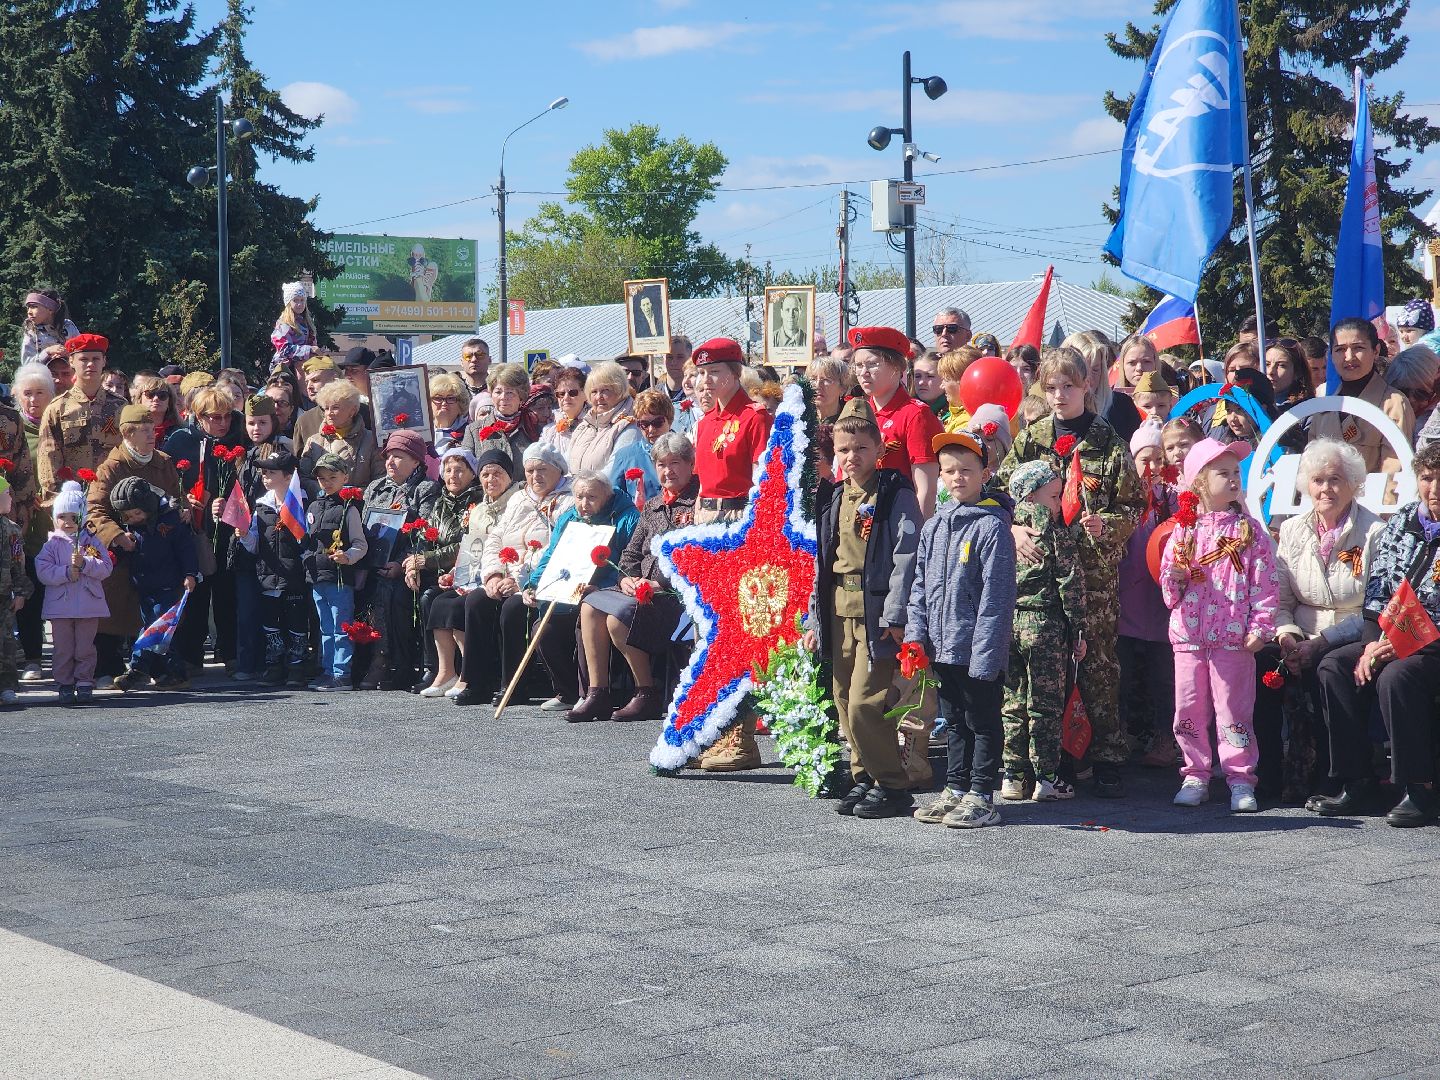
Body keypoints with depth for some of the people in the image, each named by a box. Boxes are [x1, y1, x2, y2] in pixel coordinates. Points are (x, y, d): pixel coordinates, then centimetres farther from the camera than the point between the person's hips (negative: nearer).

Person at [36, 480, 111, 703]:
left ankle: (85, 683, 11)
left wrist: (84, 564, -18)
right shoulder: (52, 545, 3)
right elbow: (43, 572, -8)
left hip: (89, 605, 0)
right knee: (63, 649, 3)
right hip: (60, 606, 0)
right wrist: (67, 572, -19)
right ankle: (64, 685, 12)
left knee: (85, 648, 4)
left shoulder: (92, 542, 5)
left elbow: (106, 568, -4)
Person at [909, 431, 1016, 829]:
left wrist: (985, 652, -19)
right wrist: (916, 633, 4)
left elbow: (996, 594, -15)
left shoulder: (992, 525, -11)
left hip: (978, 649, -7)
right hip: (943, 647, 7)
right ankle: (956, 790, 25)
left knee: (982, 722, 2)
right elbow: (920, 585, 15)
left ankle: (980, 798, 8)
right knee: (954, 721, 16)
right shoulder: (933, 527, 10)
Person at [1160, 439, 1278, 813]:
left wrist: (1260, 627, -9)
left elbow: (1264, 584, -2)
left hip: (1234, 638, -2)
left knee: (1234, 711, 0)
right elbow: (1168, 582, 11)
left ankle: (1240, 779, 8)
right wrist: (1174, 579, -12)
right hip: (1189, 635, 3)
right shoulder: (1183, 530, 7)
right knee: (1189, 709, 7)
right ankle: (1195, 775, 17)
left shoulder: (1249, 530, 1)